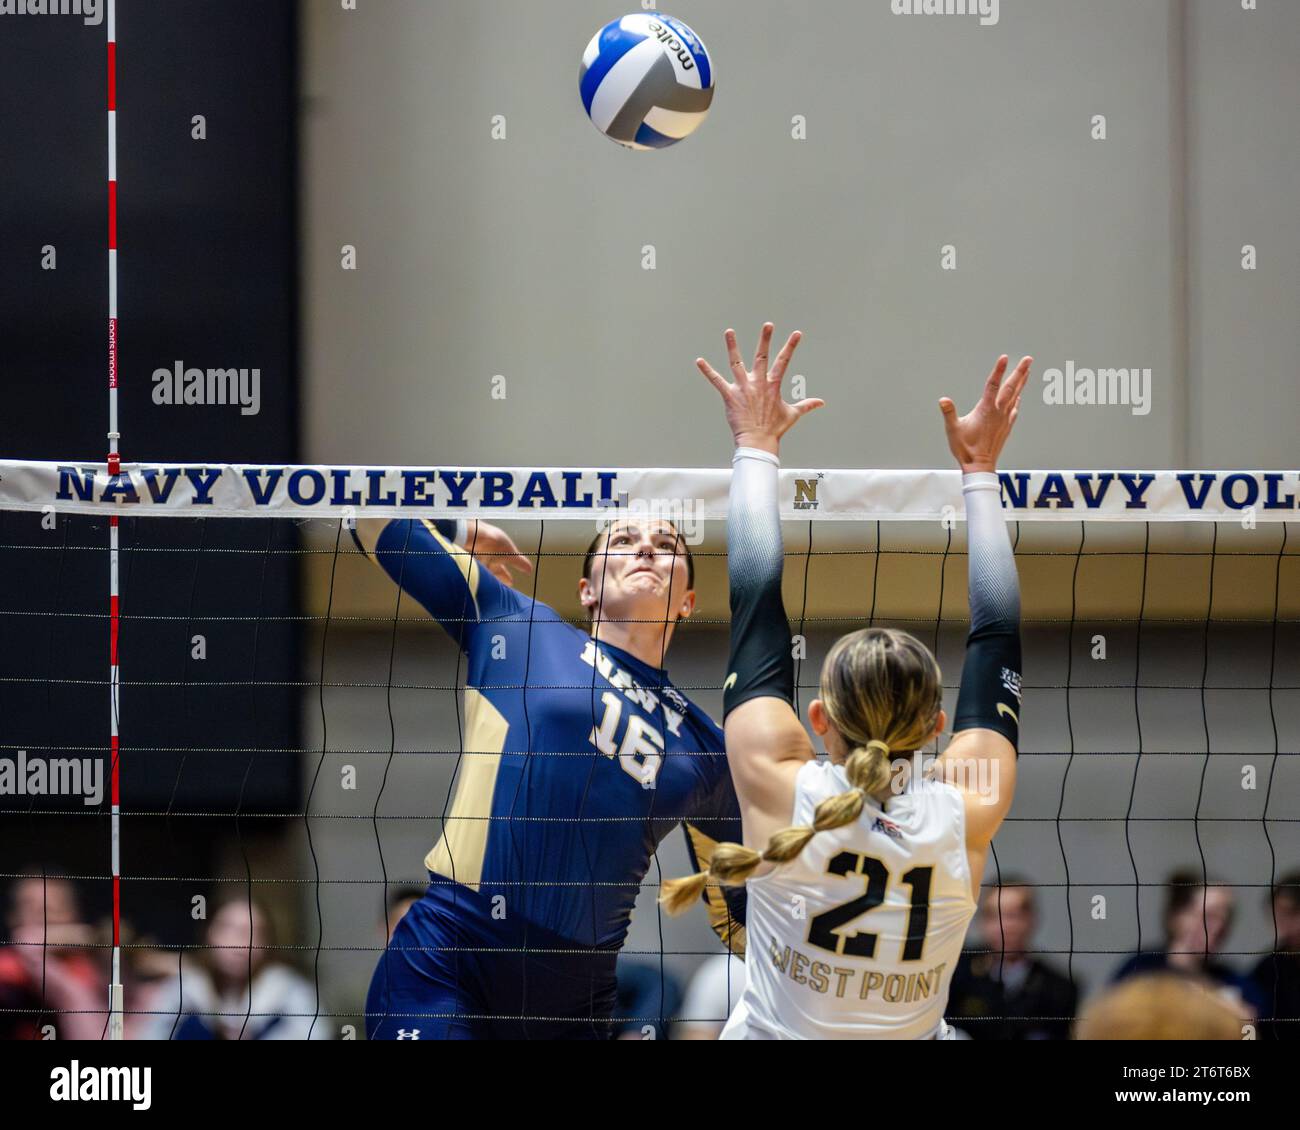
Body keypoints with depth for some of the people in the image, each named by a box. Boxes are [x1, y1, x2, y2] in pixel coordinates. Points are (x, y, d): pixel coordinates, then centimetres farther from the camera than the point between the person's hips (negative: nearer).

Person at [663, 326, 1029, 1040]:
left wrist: (756, 446, 5)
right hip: (912, 1033, 2)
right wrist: (979, 473, 9)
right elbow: (998, 631, 0)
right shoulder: (967, 814, -13)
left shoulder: (777, 790, -17)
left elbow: (755, 602, -5)